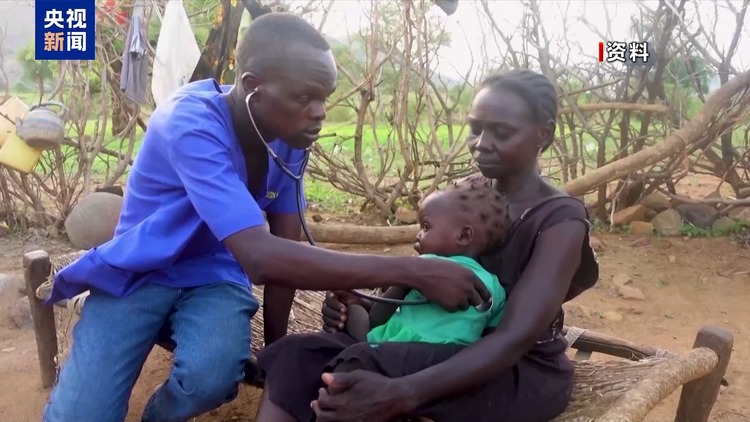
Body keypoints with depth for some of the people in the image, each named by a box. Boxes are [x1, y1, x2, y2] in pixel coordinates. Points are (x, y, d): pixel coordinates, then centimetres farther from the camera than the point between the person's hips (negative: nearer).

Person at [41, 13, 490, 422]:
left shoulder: (290, 135, -9)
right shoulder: (191, 123, -30)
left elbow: (285, 246, -2)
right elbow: (260, 255, -41)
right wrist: (411, 271, -41)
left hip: (213, 275, 4)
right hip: (141, 273, -4)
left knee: (213, 376, -26)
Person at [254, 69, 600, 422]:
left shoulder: (561, 219, -13)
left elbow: (517, 337, -25)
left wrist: (401, 394, -40)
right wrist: (358, 305, -17)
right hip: (446, 355, 6)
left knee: (361, 368, -33)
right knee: (297, 356, -18)